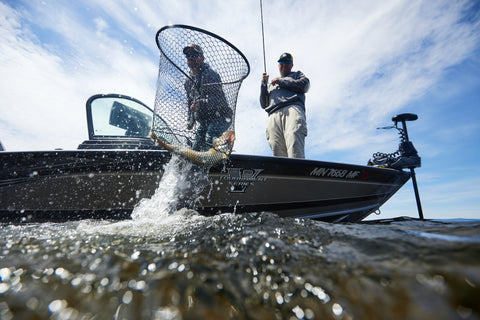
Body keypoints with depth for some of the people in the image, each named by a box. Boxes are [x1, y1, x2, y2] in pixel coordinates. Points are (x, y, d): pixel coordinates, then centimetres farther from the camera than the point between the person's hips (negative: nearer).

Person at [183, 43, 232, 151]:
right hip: (202, 121, 8)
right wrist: (190, 120, 17)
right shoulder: (188, 80, 15)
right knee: (196, 148, 5)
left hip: (219, 118, -8)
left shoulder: (210, 74, -11)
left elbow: (219, 98, -24)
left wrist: (202, 104, -37)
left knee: (209, 141, -28)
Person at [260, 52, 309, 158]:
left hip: (293, 109, -3)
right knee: (278, 154, -18)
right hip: (273, 115, 3)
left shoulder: (297, 74, 34)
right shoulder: (271, 85, 42)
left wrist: (281, 81, 14)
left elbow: (304, 85, 9)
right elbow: (264, 104, 29)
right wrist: (264, 84, 18)